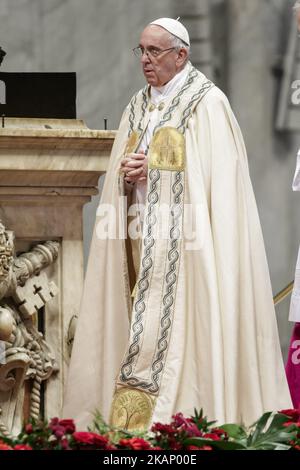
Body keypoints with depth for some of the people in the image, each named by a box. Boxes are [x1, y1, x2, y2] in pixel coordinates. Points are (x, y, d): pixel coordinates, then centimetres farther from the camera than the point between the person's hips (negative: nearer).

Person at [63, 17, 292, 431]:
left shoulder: (206, 103, -6)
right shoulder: (138, 107, 16)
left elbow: (220, 179, -12)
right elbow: (117, 187, 19)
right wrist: (125, 175, -4)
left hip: (183, 242, -7)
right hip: (142, 239, 7)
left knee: (169, 335, -12)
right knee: (144, 332, 4)